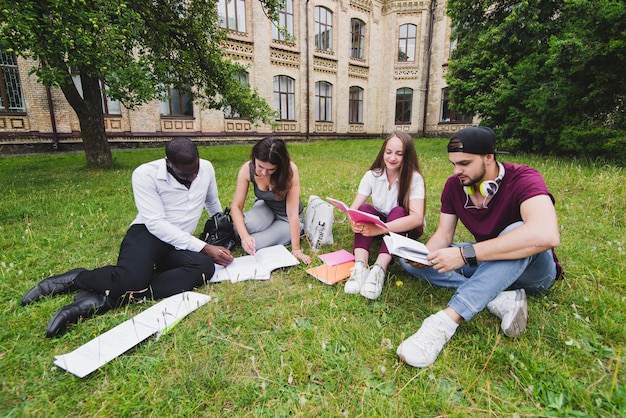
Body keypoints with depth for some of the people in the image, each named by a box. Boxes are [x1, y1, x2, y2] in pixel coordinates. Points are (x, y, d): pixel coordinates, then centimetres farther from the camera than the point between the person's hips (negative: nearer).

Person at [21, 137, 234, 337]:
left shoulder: (206, 168, 1)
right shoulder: (146, 174, -12)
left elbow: (213, 204, 19)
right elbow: (155, 223, -19)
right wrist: (203, 247, -23)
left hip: (178, 245, 4)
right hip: (147, 233, -4)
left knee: (205, 266, -32)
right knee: (132, 278, -38)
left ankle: (104, 299, -30)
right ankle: (76, 279, -2)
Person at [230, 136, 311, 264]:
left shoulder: (290, 170, -31)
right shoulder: (247, 169, -23)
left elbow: (292, 213, -31)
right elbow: (236, 206, -21)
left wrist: (296, 249, -31)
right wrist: (244, 235, -37)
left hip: (286, 217, -2)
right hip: (265, 207, 3)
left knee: (254, 245, -22)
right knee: (242, 227, -31)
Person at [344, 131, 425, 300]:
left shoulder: (414, 178, -22)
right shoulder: (372, 175, -13)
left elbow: (417, 217, -35)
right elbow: (354, 208, -18)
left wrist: (381, 228, -50)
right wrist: (354, 222, -43)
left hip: (405, 229, -2)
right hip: (379, 222, 2)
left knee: (398, 211, -34)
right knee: (365, 208, -28)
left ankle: (379, 269, -45)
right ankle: (360, 266, -41)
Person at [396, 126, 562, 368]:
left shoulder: (522, 179, -24)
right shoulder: (454, 186, -7)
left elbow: (546, 235, -43)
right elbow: (443, 234, -5)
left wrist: (465, 254, -43)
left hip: (532, 268, -5)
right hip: (485, 263, 6)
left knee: (517, 231, -39)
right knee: (410, 261, -12)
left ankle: (446, 321, -45)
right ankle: (501, 298, -22)